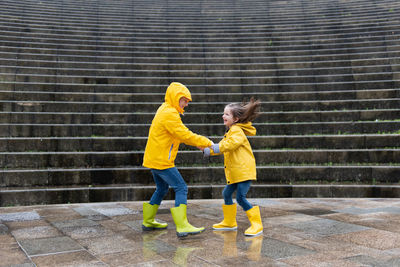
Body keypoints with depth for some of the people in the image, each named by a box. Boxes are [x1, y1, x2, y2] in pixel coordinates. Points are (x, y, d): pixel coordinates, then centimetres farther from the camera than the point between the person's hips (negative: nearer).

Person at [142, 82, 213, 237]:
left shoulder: (164, 110, 15)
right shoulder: (169, 114, -17)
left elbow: (180, 134, 17)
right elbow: (185, 135, -21)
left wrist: (199, 144, 7)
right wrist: (207, 143, -12)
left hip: (154, 159, 10)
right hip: (162, 160, -10)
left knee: (162, 189, 21)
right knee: (181, 188, -8)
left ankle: (148, 222, 30)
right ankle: (182, 227, -9)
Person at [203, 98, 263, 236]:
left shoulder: (236, 130, -12)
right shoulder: (230, 132, 21)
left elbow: (231, 143, -29)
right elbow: (221, 147, 24)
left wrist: (215, 147, -29)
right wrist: (206, 149, 14)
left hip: (244, 170, -10)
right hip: (234, 172, 10)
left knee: (241, 198, -13)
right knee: (227, 194, 15)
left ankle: (257, 224, -2)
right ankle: (229, 222, 28)